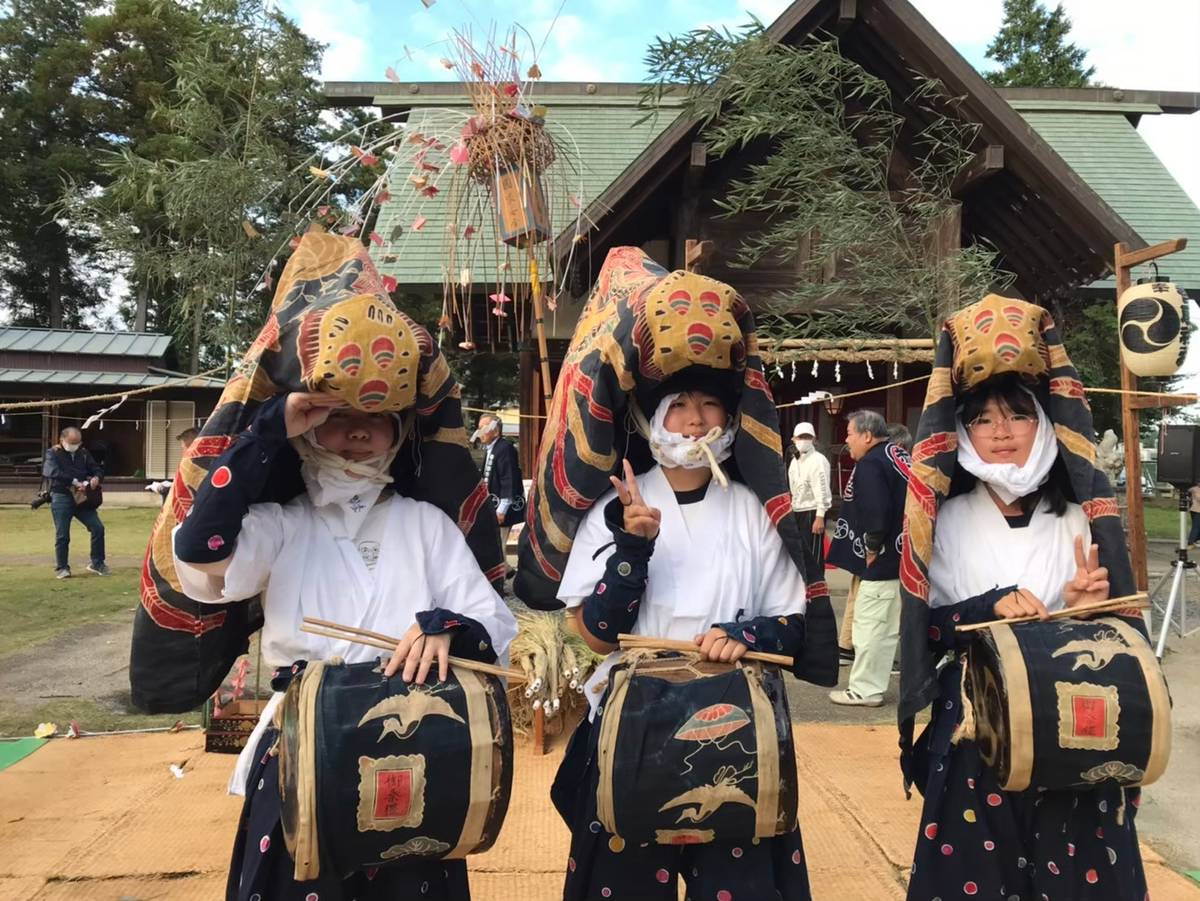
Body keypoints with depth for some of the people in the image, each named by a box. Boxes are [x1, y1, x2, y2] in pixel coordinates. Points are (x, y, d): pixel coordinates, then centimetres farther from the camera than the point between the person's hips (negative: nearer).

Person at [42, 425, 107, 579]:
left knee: (98, 528, -3)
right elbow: (54, 473, -19)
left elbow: (97, 470, 12)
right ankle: (62, 568, 14)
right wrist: (75, 482, -27)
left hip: (81, 498, 4)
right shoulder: (52, 454, -2)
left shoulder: (83, 453, 12)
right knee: (62, 535, -1)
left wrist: (96, 478, -13)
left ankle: (97, 563, 11)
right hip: (61, 498, -4)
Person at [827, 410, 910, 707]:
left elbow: (875, 512, -26)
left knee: (870, 624, -2)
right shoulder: (900, 457, 14)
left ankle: (864, 690, 6)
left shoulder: (869, 464, -16)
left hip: (885, 560, -10)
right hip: (907, 557, 10)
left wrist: (872, 549, -13)